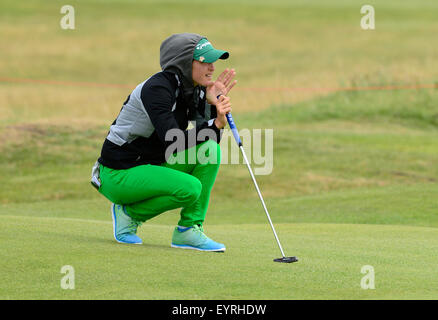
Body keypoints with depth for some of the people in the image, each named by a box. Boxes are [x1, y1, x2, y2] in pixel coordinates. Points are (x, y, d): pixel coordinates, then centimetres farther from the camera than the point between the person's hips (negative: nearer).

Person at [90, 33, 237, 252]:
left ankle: (189, 230, -4)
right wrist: (215, 124, -34)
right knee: (190, 187, -27)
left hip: (152, 167, 8)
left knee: (210, 150, -9)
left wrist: (213, 104, -13)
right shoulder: (157, 88, -23)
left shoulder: (192, 89, 3)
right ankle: (129, 213, -2)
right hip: (119, 175, -8)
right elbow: (173, 144, -30)